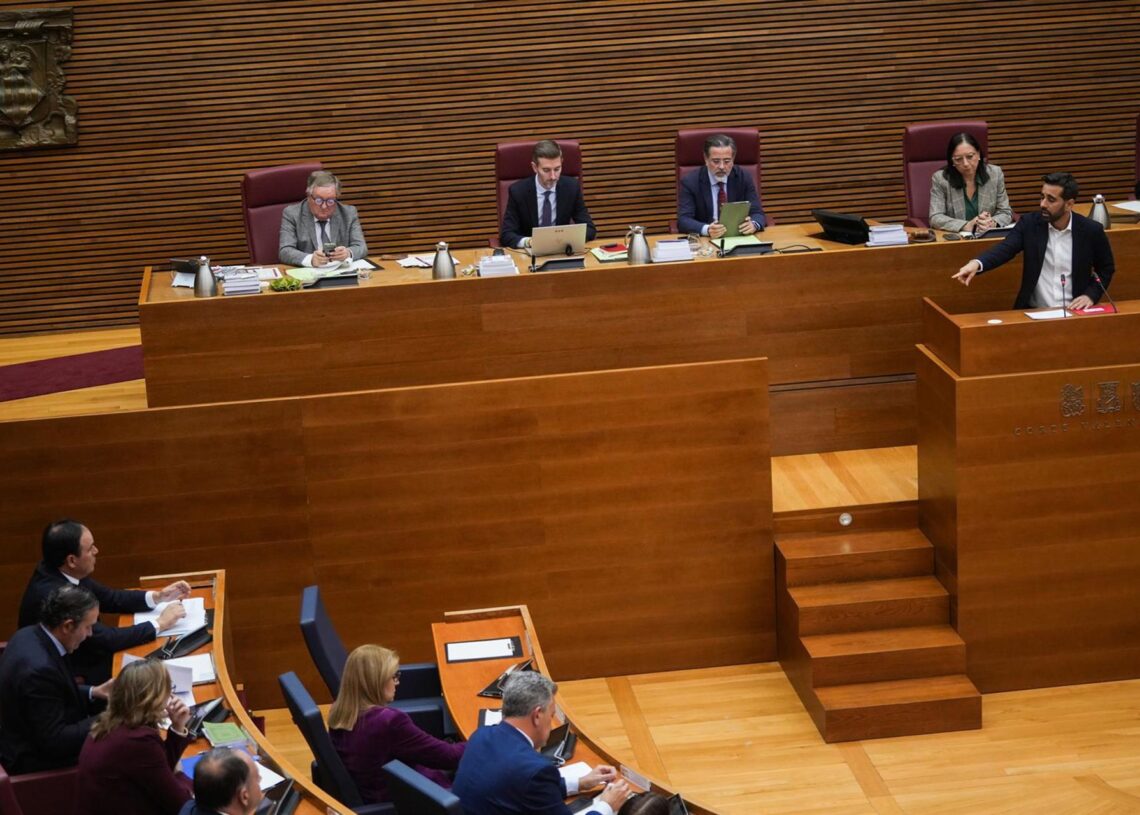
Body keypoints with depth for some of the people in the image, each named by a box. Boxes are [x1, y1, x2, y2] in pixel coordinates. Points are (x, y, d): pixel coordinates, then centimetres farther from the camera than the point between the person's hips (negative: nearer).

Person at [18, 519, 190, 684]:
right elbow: (106, 639, -26)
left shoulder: (63, 573, -5)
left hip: (85, 659, 7)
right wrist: (159, 624, -17)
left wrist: (158, 597, 0)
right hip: (72, 679, -7)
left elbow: (109, 598, 11)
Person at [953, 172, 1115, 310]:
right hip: (1034, 312, 1)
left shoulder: (1091, 230, -3)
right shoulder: (1030, 223, -2)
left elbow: (1106, 269, 11)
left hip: (1074, 311, -1)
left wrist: (1090, 295, -6)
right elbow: (1004, 249, -17)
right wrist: (976, 263, -37)